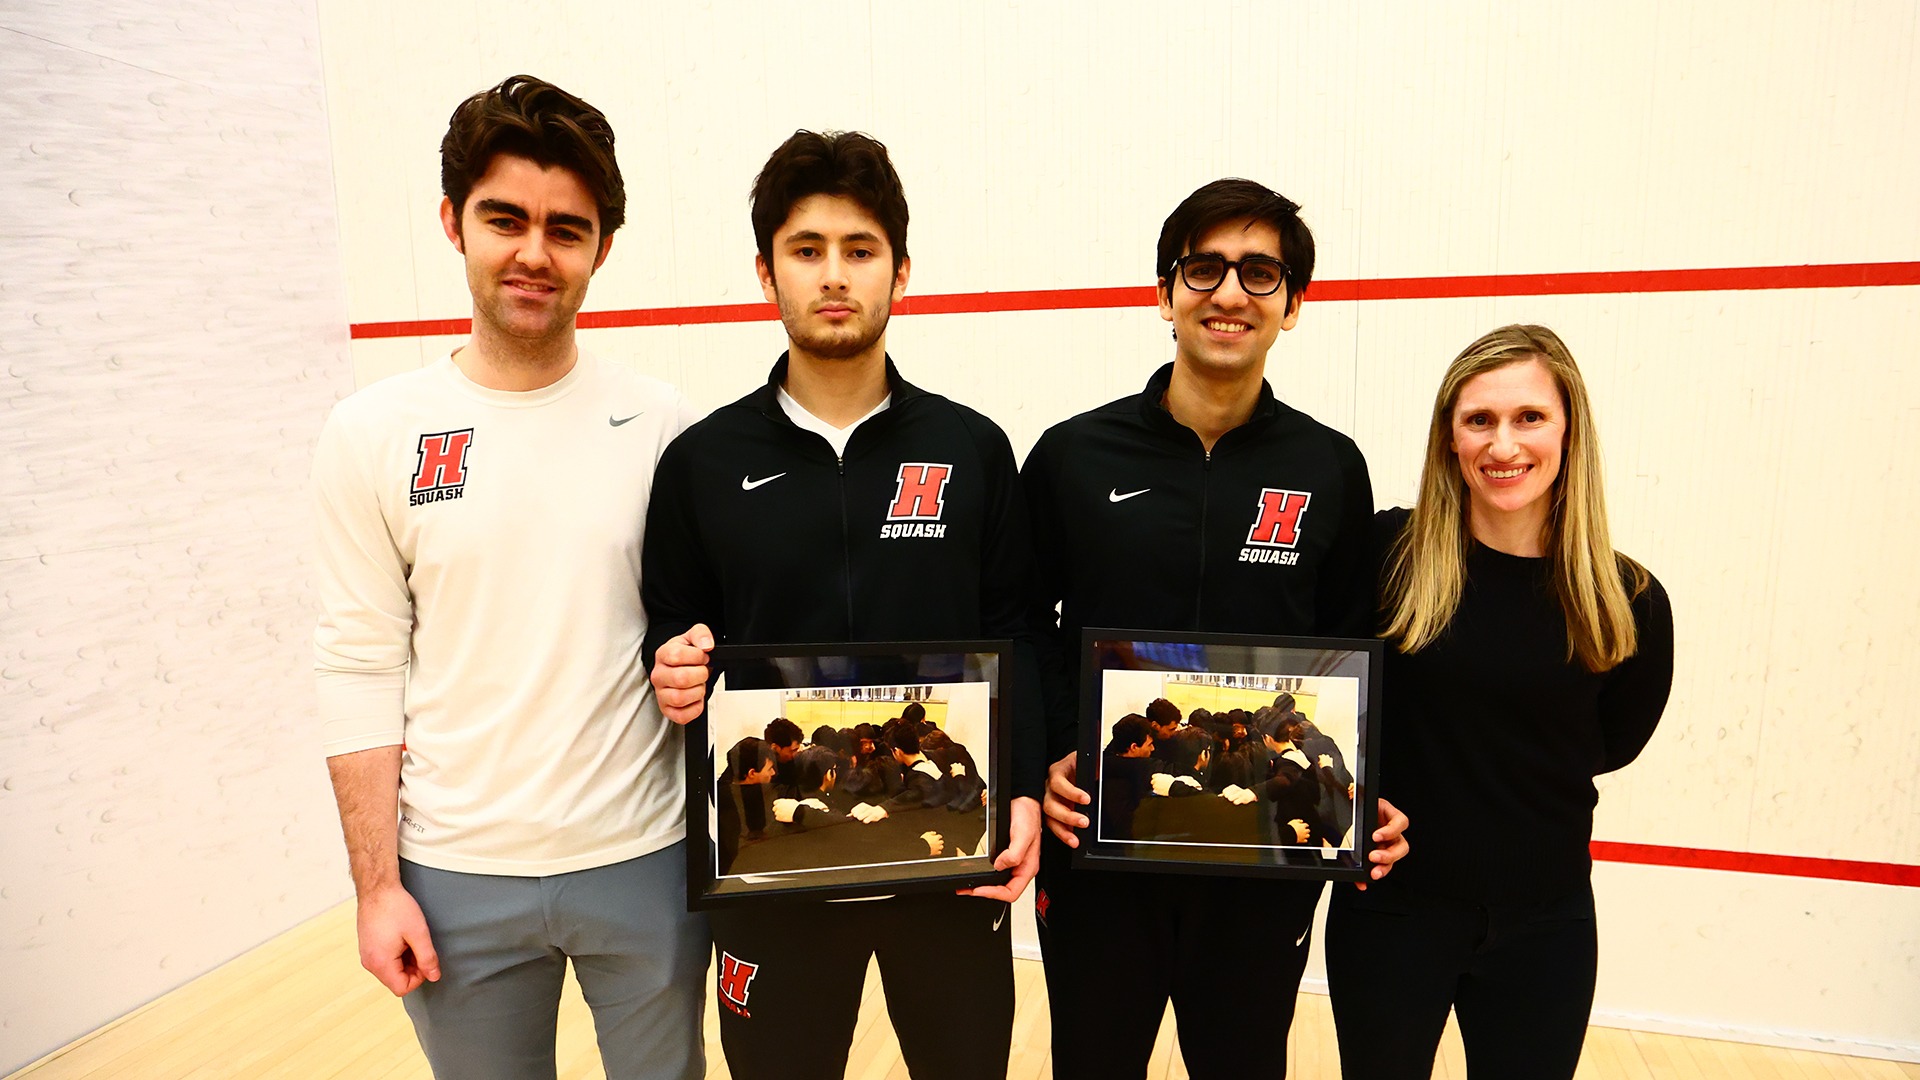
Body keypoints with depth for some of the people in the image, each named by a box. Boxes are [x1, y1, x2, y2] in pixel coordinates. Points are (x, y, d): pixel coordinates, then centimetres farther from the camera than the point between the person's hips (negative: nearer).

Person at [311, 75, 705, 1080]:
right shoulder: (371, 432, -4)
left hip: (643, 857, 1)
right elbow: (361, 668, -3)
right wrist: (377, 884, -4)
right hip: (456, 879, 0)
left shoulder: (662, 423, -3)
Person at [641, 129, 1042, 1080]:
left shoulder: (972, 448, 0)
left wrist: (1024, 790, -9)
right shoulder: (702, 461, -1)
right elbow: (671, 635, 5)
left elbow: (1015, 636, 1)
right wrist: (676, 668, -17)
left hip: (954, 853, 1)